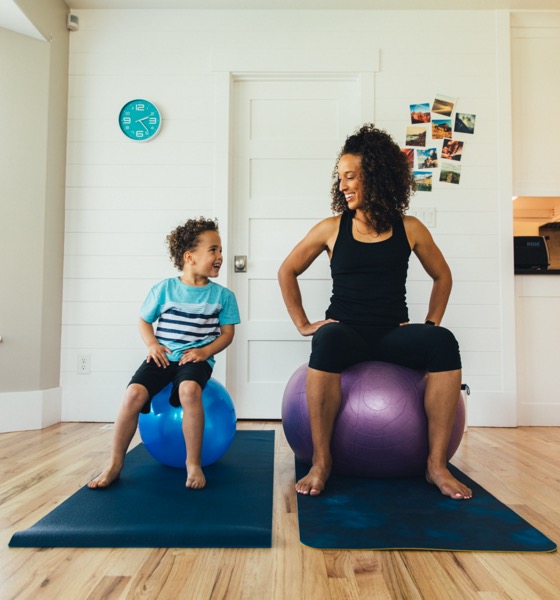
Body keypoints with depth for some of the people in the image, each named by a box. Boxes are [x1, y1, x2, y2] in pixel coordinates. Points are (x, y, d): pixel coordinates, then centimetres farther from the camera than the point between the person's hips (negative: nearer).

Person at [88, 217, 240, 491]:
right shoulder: (164, 289, 4)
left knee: (189, 390, -35)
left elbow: (227, 332, 5)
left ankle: (193, 463, -18)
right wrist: (152, 345, -6)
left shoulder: (223, 295, 5)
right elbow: (143, 320, 13)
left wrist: (205, 351, -12)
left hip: (196, 358, -1)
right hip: (163, 356, 1)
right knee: (134, 394, -23)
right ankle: (115, 464, -5)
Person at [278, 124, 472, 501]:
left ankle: (437, 464, -17)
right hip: (346, 331, -1)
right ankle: (321, 462, -25)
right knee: (327, 341, -37)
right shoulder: (331, 228, 5)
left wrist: (431, 324, 7)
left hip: (394, 334, 2)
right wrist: (303, 324, 4)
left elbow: (442, 276, 20)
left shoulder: (409, 229, 7)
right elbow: (287, 272, 13)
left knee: (444, 343, -29)